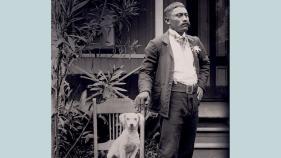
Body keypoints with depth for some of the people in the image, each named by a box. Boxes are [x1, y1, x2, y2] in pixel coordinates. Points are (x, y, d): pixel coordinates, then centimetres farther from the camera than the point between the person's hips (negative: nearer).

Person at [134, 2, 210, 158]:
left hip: (193, 98, 6)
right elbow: (146, 71, -2)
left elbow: (205, 64, 30)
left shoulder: (195, 42, 17)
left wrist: (201, 85, 15)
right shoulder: (157, 44, 0)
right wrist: (145, 90, -21)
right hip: (173, 98, -6)